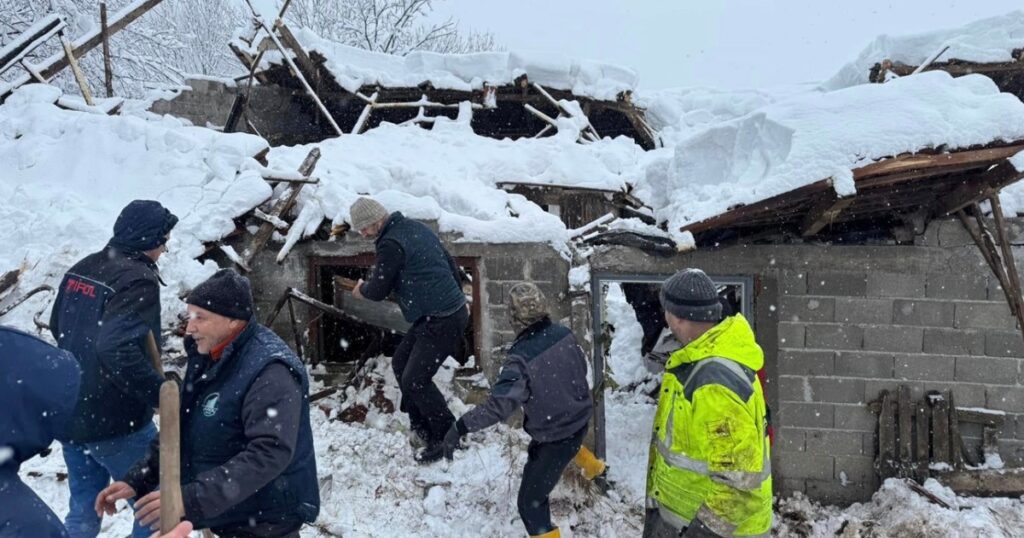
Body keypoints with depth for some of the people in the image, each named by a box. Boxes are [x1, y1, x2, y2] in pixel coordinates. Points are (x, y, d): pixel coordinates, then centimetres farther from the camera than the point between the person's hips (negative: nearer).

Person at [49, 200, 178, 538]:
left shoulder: (81, 269, 7)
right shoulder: (138, 279, -20)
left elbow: (58, 326, 20)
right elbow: (118, 348, -32)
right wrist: (162, 393, -27)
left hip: (70, 415, 8)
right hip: (114, 423, -8)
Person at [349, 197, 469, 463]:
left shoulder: (391, 244, -18)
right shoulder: (416, 228, 12)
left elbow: (378, 291, -10)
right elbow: (451, 265, 18)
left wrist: (362, 289, 13)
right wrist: (458, 298, 27)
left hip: (441, 321, -10)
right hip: (452, 309, 10)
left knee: (415, 380, -6)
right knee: (400, 363, 17)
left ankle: (447, 437, 6)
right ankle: (420, 424, 26)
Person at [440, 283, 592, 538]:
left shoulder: (522, 357, -32)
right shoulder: (564, 334, -12)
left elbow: (500, 404, -40)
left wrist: (460, 427, -33)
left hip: (555, 436, -7)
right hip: (580, 418, 8)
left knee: (530, 502, 5)